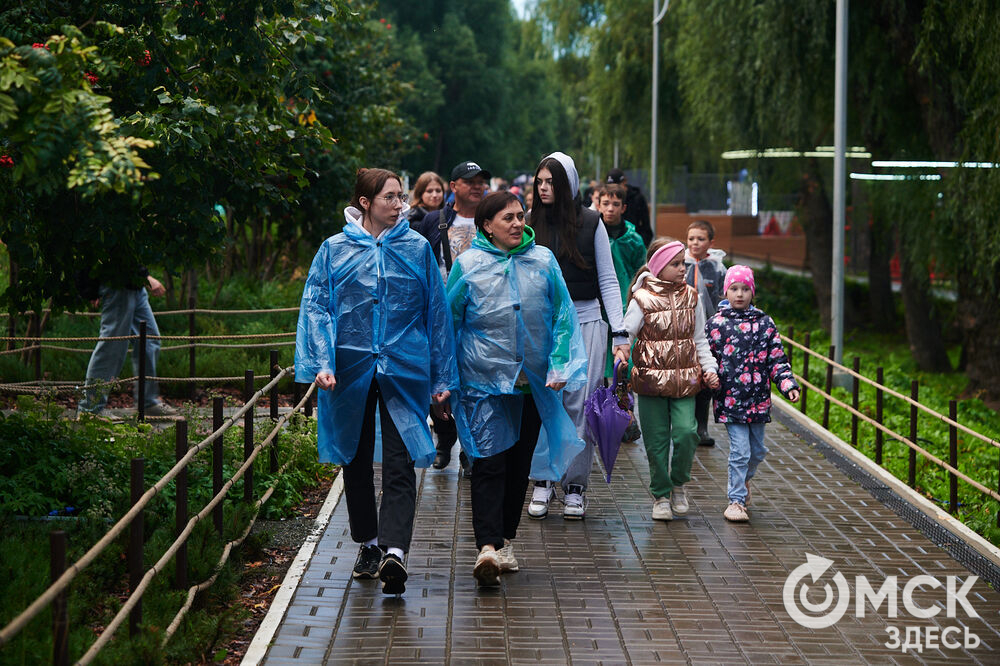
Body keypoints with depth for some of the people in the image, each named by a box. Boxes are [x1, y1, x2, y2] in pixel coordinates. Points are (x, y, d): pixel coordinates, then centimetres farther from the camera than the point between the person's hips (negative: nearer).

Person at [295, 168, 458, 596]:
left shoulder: (417, 248, 6)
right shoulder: (335, 250, 3)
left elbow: (437, 312, 9)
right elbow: (315, 307, 1)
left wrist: (442, 376, 7)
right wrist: (321, 362, -13)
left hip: (404, 368, -1)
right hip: (351, 369, 1)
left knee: (400, 464, -12)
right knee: (357, 461, 12)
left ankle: (394, 552, -20)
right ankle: (367, 544, 27)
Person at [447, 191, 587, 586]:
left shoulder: (544, 261, 6)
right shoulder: (468, 265, -1)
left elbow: (562, 316, 8)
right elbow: (449, 323, 4)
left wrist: (560, 365, -5)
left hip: (533, 385, 3)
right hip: (485, 383, -3)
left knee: (519, 464, 10)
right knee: (489, 462, -13)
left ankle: (504, 541, 22)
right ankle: (487, 546, -20)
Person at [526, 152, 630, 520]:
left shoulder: (590, 222, 2)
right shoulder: (531, 225, 6)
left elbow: (607, 280, 4)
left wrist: (619, 332, -4)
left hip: (585, 322, -1)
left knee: (580, 405, -1)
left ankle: (575, 486, 7)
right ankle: (543, 482, 9)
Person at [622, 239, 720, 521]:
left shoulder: (690, 296, 9)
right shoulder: (642, 299, -3)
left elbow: (699, 339, 16)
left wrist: (709, 369, 8)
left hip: (685, 379, 2)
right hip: (651, 379, -2)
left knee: (686, 432, -12)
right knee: (656, 440, 1)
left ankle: (679, 484, 13)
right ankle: (661, 495, 17)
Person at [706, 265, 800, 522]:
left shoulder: (764, 323, 6)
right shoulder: (716, 323, 1)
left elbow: (777, 359, 6)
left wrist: (788, 385, -5)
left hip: (758, 398, 3)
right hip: (730, 398, -3)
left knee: (757, 450, 14)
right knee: (740, 450, -9)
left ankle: (743, 480, 41)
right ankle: (736, 500, 0)